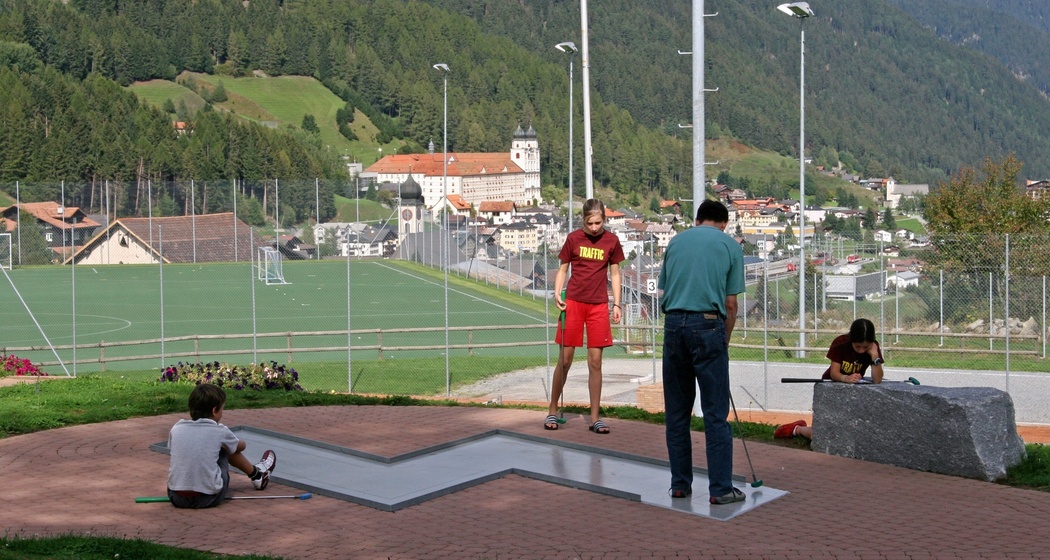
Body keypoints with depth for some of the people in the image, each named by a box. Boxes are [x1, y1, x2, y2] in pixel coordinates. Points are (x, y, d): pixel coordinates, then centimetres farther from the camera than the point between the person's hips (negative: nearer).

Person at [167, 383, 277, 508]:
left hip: (176, 498, 3)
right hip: (209, 499, -3)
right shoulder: (220, 432, -5)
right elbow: (241, 446, 17)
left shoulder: (176, 429, 1)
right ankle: (256, 475, 40)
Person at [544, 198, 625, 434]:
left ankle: (594, 418, 9)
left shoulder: (612, 241, 3)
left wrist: (617, 304, 3)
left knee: (595, 362, 3)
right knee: (565, 359, 1)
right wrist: (557, 293, -10)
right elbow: (562, 269, 6)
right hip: (573, 302, -1)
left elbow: (615, 273, 9)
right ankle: (552, 412, 15)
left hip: (599, 306, 1)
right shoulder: (573, 238, 0)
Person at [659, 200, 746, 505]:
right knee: (715, 412, 0)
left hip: (673, 324, 4)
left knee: (677, 411, 10)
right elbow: (730, 303, 4)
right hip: (708, 325, -3)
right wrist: (725, 342, 14)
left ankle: (680, 484, 14)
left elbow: (664, 291, 15)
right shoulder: (730, 245, 6)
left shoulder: (676, 241, 16)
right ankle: (720, 488, 2)